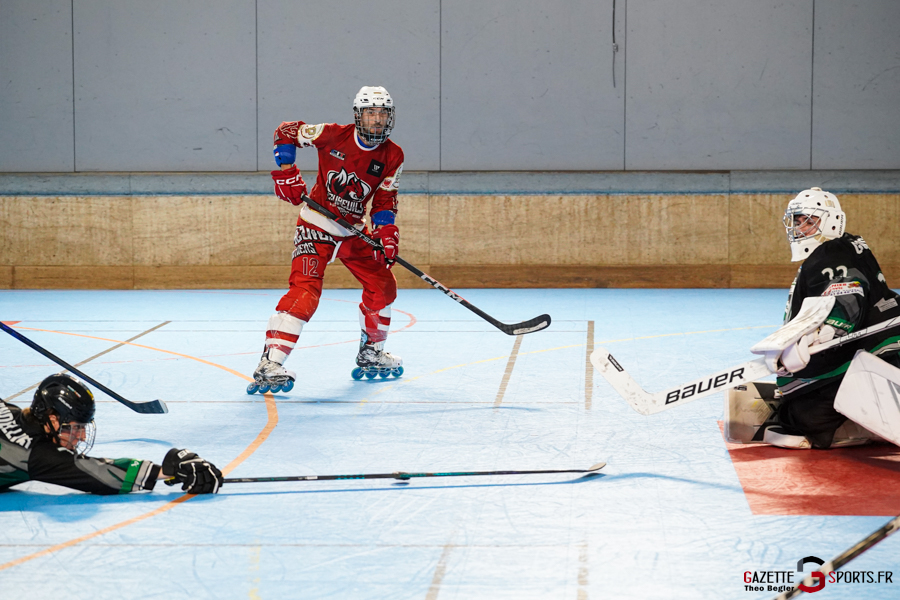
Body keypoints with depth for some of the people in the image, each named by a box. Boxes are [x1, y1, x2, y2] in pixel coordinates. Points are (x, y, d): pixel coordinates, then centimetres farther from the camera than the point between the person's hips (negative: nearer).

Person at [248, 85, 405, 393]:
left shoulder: (393, 156, -3)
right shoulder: (333, 135, -14)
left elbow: (384, 201, 1)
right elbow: (286, 132, -3)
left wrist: (387, 234, -15)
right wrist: (286, 173, -12)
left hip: (353, 232, 6)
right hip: (316, 226, -6)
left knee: (383, 286, 10)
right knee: (305, 289, -23)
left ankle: (370, 355, 33)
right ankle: (269, 365, -30)